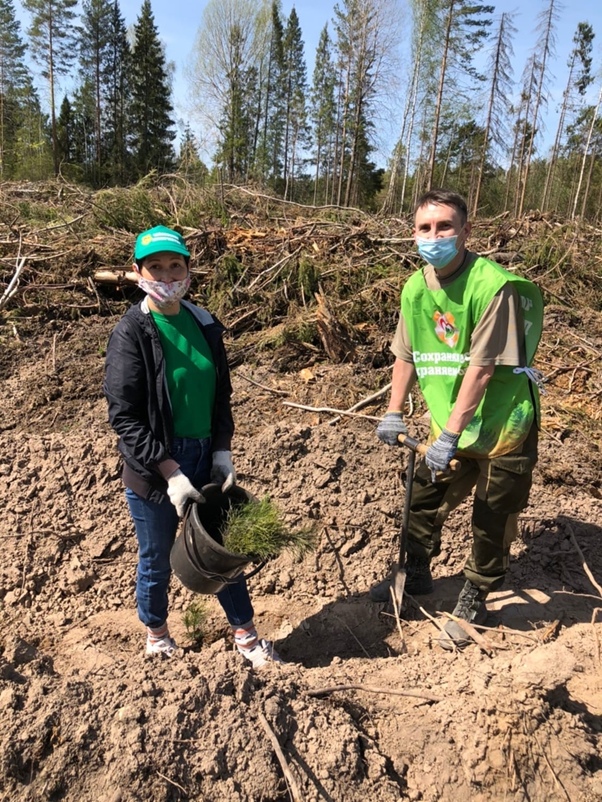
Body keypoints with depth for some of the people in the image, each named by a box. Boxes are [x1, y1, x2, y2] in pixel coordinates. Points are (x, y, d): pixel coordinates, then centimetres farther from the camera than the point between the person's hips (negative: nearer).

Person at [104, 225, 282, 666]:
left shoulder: (204, 324, 2)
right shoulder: (131, 333, -13)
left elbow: (221, 394, 8)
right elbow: (124, 415, -15)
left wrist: (222, 451, -2)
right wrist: (171, 472, -19)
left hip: (206, 457, 4)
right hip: (154, 468, -4)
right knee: (157, 560, 14)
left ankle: (246, 634, 35)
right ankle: (157, 636, 41)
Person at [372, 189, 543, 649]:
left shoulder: (493, 286, -23)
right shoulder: (416, 288, -3)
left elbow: (482, 369, -24)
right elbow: (407, 355, 7)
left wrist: (450, 434, -23)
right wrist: (395, 413, 4)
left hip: (502, 425, -5)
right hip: (451, 423, 6)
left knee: (491, 523, 8)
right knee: (424, 501, 17)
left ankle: (473, 604, 32)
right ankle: (416, 576, 42)